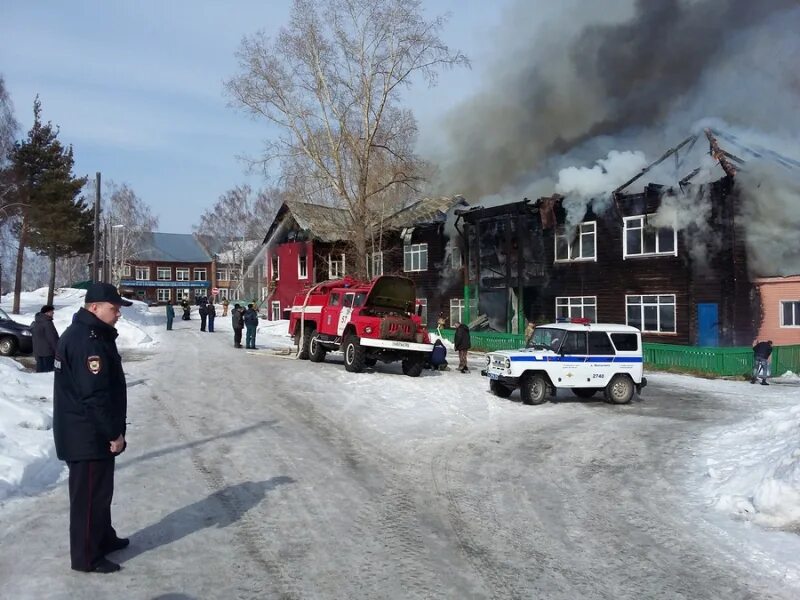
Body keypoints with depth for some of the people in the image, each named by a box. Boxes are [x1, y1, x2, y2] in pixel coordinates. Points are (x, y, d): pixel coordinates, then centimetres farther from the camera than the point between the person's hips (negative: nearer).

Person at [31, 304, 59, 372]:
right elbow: (53, 339, -19)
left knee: (40, 369, 14)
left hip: (37, 351, 9)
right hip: (47, 352, -9)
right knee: (48, 370, -6)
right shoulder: (47, 323, -18)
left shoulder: (35, 323, 14)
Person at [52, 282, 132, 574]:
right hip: (88, 436, -11)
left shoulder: (93, 335, 11)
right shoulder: (86, 341, -24)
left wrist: (111, 431, 21)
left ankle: (103, 538, 36)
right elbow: (94, 396, -27)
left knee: (99, 490, 22)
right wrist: (114, 433, -19)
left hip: (91, 433, 11)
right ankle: (87, 557, 14)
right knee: (89, 495, 2)